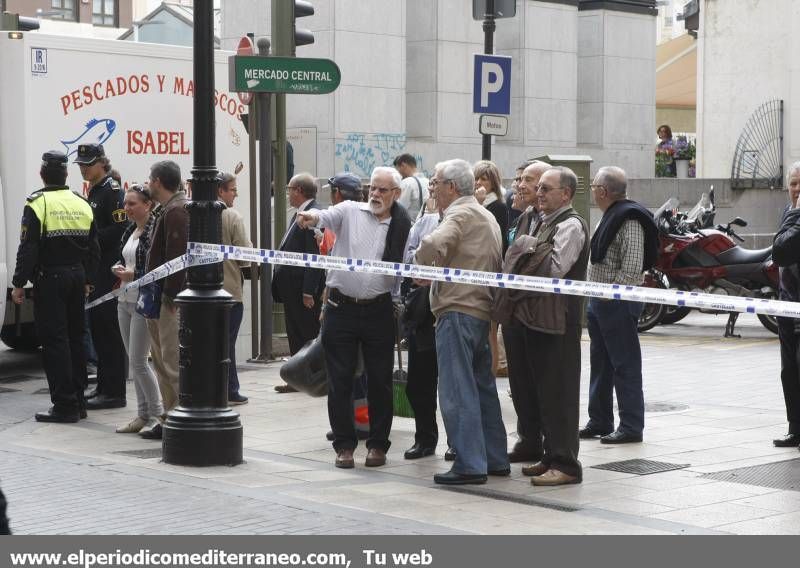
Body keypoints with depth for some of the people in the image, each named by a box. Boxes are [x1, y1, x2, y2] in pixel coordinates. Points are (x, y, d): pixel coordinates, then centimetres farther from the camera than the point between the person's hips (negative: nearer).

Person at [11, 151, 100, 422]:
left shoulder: (37, 204, -11)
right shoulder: (82, 205, 9)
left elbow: (28, 249, -14)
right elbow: (94, 249, 13)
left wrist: (18, 284, -9)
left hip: (49, 279, -6)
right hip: (77, 278, 6)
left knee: (54, 341, -4)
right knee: (75, 339, 13)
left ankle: (65, 405, -6)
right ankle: (78, 402, 18)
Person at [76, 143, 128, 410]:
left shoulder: (112, 190, -11)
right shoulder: (93, 192, 18)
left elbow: (120, 229, -20)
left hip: (109, 271, -10)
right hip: (95, 272, 10)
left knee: (108, 330, -8)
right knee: (98, 328, 13)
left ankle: (114, 392, -4)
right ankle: (104, 386, 20)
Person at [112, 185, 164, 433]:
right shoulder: (129, 231, 13)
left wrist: (133, 275, -19)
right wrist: (119, 270, 2)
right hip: (125, 300, 9)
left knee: (138, 361, -8)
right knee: (133, 361, 10)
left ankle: (157, 415, 3)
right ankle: (143, 414, 17)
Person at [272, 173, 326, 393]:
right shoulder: (300, 215, 17)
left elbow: (315, 256, -20)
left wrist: (308, 290, -23)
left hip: (303, 287, -10)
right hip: (292, 288, 10)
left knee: (307, 334, -3)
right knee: (295, 334, 13)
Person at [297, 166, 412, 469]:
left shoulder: (401, 227, 6)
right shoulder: (350, 211, 2)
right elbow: (327, 217, -16)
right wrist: (312, 217, -37)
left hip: (379, 310, 1)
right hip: (341, 307, -1)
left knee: (380, 381, 6)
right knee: (340, 381, 3)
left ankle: (378, 444, 17)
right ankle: (344, 444, 12)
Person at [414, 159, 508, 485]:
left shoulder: (460, 213, -10)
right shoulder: (486, 216, 21)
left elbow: (433, 244, -29)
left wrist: (421, 267, -8)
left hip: (459, 309, -10)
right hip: (482, 309, 10)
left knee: (457, 391, -8)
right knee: (482, 387, 15)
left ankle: (469, 464, -9)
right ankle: (495, 459, 20)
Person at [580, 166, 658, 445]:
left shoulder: (629, 220, -17)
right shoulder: (610, 216, 15)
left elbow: (632, 268, -23)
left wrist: (610, 293, -18)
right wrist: (595, 296, 14)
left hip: (619, 304, -10)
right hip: (600, 302, 10)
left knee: (625, 365, -3)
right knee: (600, 364, 16)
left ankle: (631, 427, 2)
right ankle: (599, 421, 25)